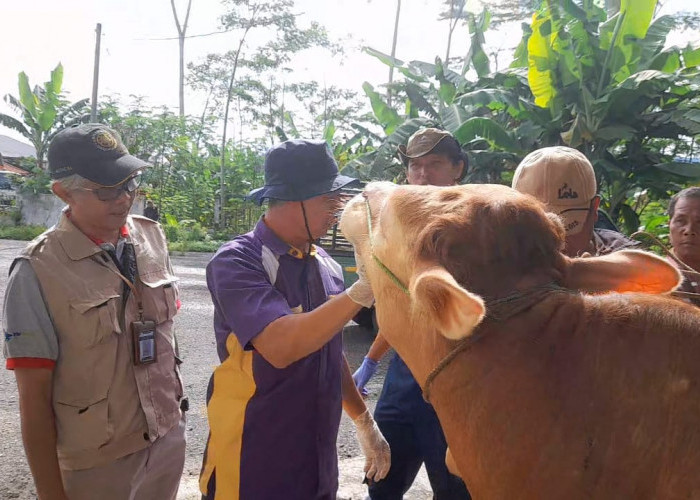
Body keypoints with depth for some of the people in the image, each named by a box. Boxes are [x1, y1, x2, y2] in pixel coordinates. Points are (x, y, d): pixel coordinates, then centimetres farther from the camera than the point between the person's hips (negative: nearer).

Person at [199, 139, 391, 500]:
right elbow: (280, 347, -31)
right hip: (252, 469, -6)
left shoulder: (326, 266, 3)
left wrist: (364, 423, 17)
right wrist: (363, 291, -32)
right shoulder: (238, 262, -17)